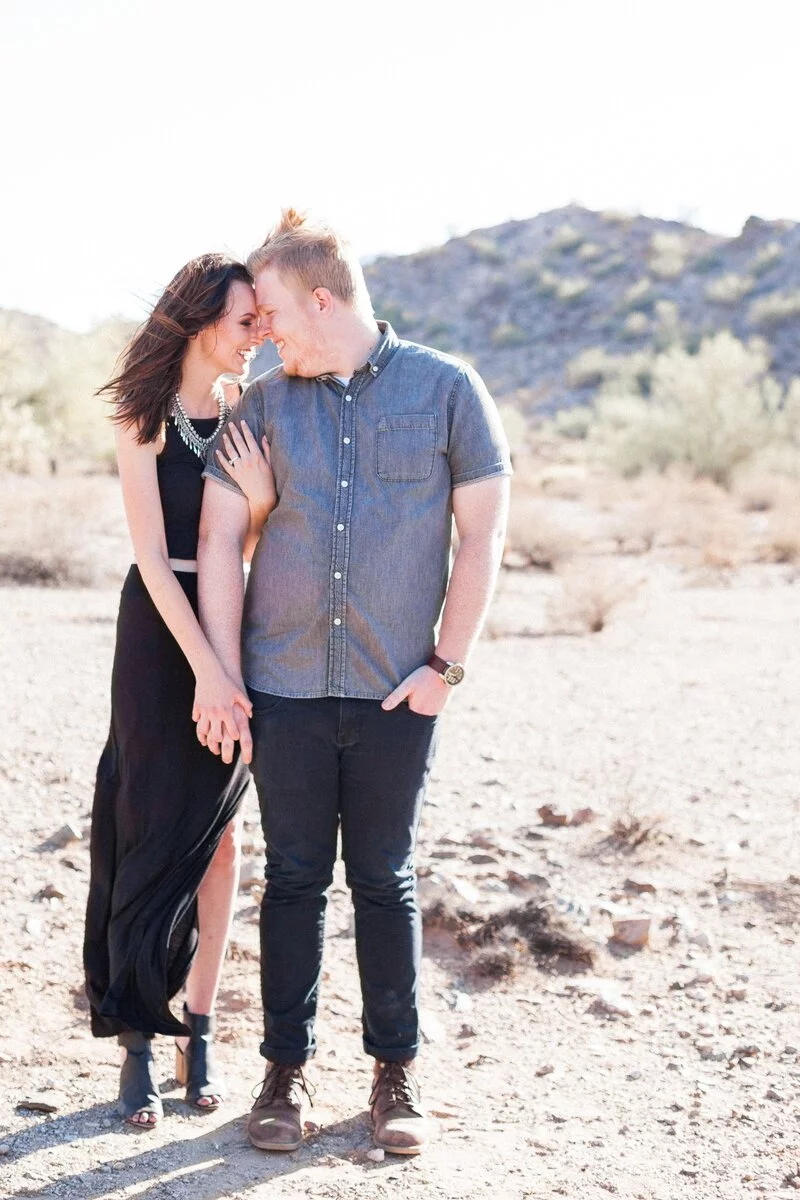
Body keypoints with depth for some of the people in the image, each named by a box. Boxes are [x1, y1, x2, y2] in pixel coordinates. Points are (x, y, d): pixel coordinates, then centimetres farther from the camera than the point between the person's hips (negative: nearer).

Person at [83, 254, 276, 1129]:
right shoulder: (145, 420, -6)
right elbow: (152, 556, -12)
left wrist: (262, 498, -18)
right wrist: (205, 665, -18)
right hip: (160, 630, -4)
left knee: (219, 832, 7)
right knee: (153, 833, 0)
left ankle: (199, 1029, 18)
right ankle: (136, 1040, 9)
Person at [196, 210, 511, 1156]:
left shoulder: (445, 389, -1)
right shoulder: (263, 405, 6)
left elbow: (481, 533, 0)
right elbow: (219, 541, 5)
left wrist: (447, 664, -5)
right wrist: (222, 679, -1)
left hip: (397, 690, -2)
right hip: (284, 686, 2)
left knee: (385, 881, 7)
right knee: (293, 879, 7)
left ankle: (395, 1073, 20)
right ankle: (286, 1071, 19)